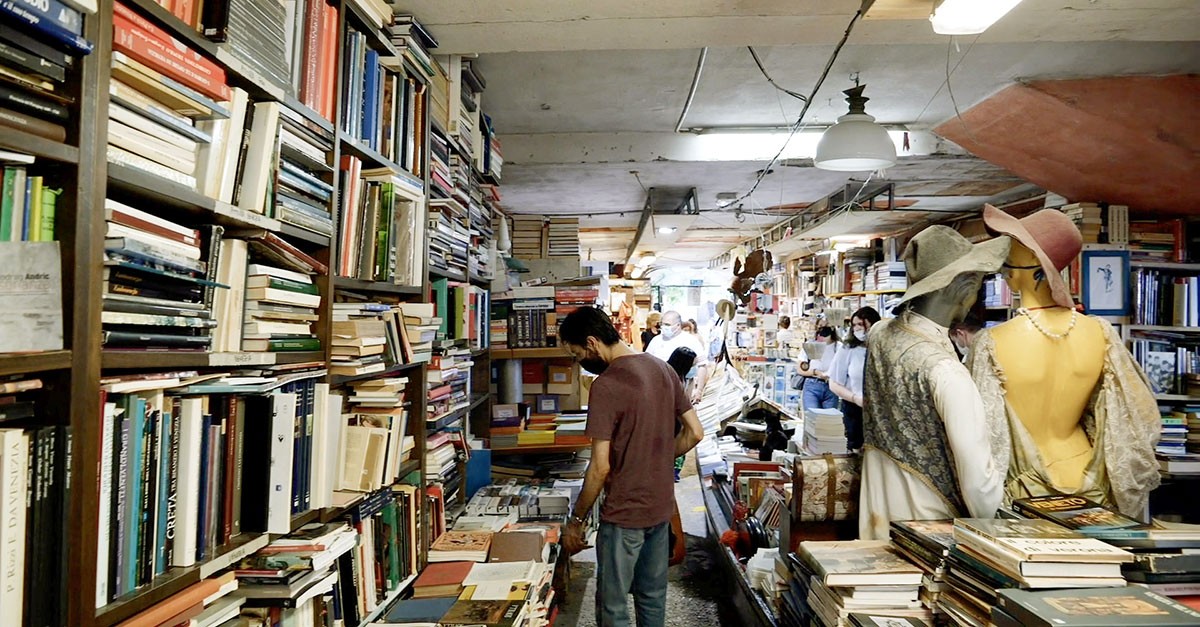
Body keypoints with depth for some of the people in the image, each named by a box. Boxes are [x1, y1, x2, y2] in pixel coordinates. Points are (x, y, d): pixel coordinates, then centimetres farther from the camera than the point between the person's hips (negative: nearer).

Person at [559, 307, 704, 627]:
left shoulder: (606, 385, -21)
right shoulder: (662, 368, 2)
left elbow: (600, 467, -21)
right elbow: (695, 433, 7)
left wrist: (576, 520, -9)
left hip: (624, 514, -8)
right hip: (661, 506, 8)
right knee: (653, 600, 21)